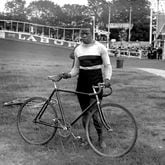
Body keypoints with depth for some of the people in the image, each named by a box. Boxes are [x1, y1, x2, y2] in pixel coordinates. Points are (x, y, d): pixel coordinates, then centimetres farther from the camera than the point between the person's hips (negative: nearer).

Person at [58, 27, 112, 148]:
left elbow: (107, 66, -2)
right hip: (82, 81, 4)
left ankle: (101, 138, 9)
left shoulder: (100, 47, -3)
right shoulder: (78, 49, 9)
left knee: (95, 112, -10)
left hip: (96, 80, -4)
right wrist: (69, 74, -7)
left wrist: (107, 78, -20)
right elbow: (76, 68, 14)